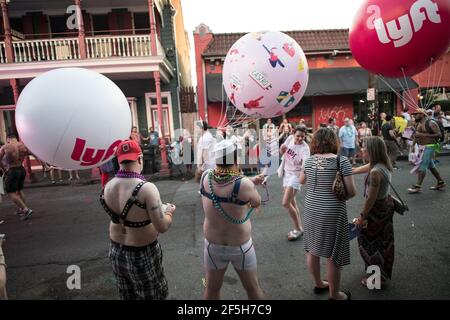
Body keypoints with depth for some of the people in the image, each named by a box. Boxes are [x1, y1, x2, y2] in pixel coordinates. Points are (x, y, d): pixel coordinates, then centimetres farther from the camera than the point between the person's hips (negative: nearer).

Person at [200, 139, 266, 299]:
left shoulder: (206, 177, -14)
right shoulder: (244, 184, -25)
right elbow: (257, 203, -7)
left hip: (213, 246, 3)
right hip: (241, 247, -3)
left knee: (212, 290, 22)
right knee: (253, 289, 21)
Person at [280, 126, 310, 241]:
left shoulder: (305, 148, -24)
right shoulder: (290, 138, -6)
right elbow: (282, 152, 8)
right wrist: (282, 148, -15)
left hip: (296, 175, -7)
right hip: (286, 173, 7)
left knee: (285, 203, -13)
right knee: (292, 203, 14)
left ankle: (298, 229, 5)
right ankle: (299, 227, 29)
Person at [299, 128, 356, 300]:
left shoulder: (309, 160, 0)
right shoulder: (342, 161, -14)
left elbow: (301, 180, 17)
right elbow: (352, 191, -13)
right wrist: (340, 197, 6)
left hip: (311, 210, 5)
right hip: (332, 213, -5)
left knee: (312, 249, 20)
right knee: (333, 255, 10)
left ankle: (318, 284, 41)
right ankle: (335, 294, 28)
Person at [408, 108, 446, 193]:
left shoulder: (431, 123, -12)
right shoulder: (418, 124, 10)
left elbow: (439, 135, -17)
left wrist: (424, 135, -22)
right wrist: (414, 139, 2)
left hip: (429, 147, -8)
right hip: (421, 147, 8)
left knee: (422, 166, -11)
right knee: (431, 166, 16)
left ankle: (418, 186, -8)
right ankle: (440, 183, 30)